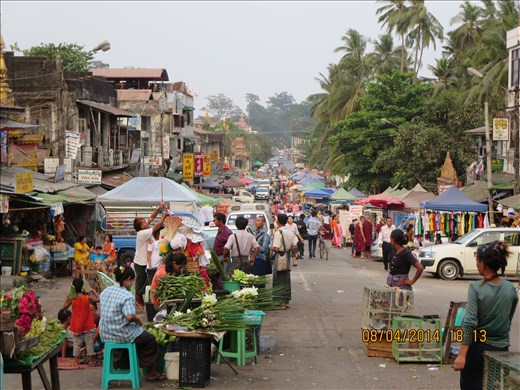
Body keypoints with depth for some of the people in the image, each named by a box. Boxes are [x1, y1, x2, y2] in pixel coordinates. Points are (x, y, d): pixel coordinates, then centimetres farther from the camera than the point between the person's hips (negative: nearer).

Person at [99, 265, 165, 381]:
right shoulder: (127, 296, -22)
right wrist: (138, 320, -11)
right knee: (150, 339, 13)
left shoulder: (105, 291, 2)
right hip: (122, 335, -8)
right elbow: (130, 316, -32)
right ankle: (152, 373, 21)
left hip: (105, 334, 8)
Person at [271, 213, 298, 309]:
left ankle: (281, 302, -1)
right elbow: (295, 246, 6)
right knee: (287, 281, 13)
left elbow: (276, 248, -20)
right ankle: (287, 301, 17)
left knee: (278, 281, 0)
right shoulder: (290, 232, 5)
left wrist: (271, 248, 0)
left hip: (280, 258, -7)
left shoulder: (278, 233, -16)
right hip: (287, 258, 7)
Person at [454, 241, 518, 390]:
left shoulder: (476, 288, -15)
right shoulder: (510, 288, -2)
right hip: (502, 349, 4)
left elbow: (469, 323, -19)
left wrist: (462, 354, -19)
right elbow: (509, 319, 11)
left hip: (478, 347, -4)